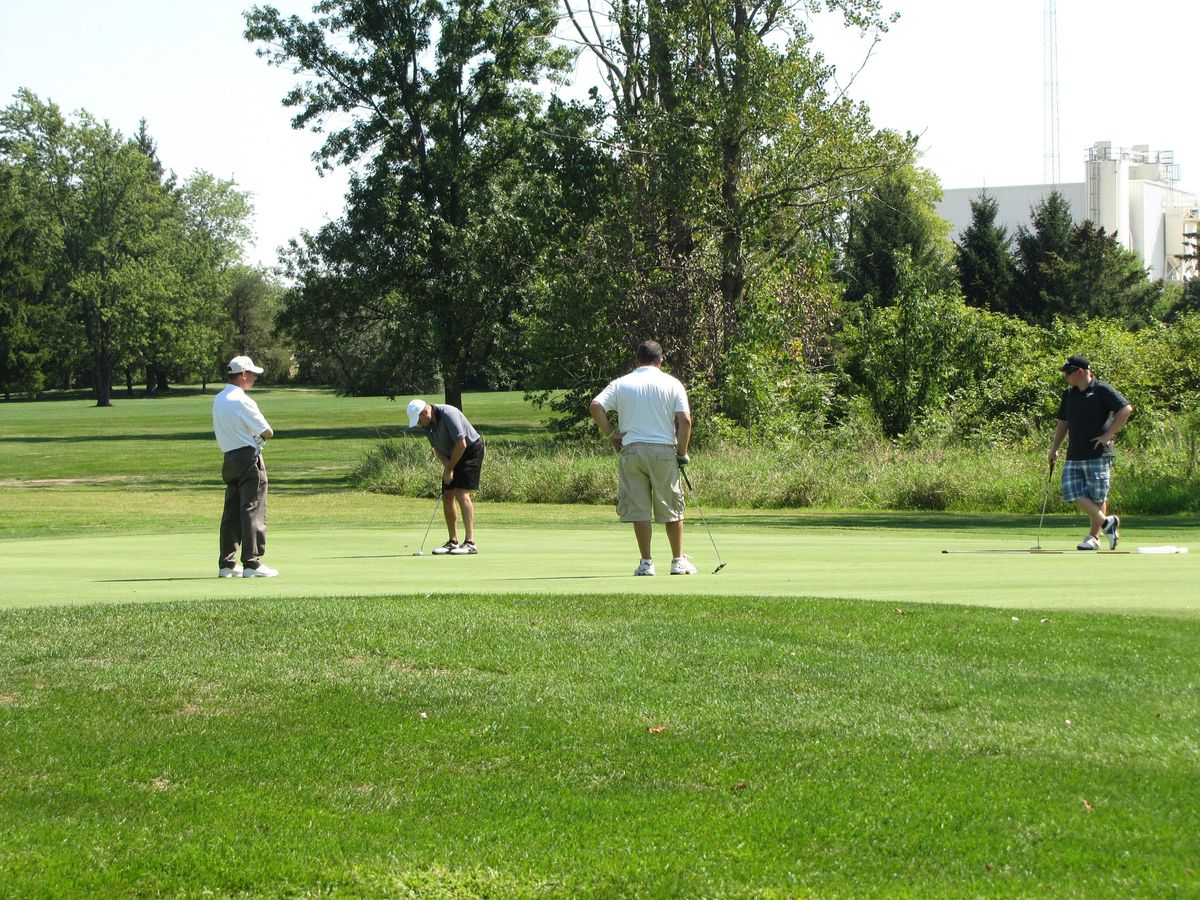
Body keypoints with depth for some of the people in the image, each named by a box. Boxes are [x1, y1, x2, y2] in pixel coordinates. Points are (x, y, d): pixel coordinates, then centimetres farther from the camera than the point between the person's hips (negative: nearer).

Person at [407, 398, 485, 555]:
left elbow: (461, 444, -28)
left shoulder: (448, 414, -27)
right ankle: (453, 542, 9)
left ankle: (470, 542, -21)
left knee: (462, 494, -19)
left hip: (471, 450, -9)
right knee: (447, 497, 2)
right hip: (452, 457, 9)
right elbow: (437, 448, 10)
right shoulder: (427, 424, -1)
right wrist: (446, 464, -10)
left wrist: (449, 469, -19)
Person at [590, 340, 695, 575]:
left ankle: (646, 562, 2)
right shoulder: (672, 384, 3)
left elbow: (596, 406, -7)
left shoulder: (621, 384, 6)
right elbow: (685, 420, -6)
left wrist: (610, 434, 1)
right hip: (664, 450, -1)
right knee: (671, 507, 8)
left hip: (631, 450, 1)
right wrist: (682, 452, 2)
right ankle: (678, 560, 11)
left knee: (639, 508, 3)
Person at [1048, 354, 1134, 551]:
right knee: (1073, 492, -4)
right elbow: (1063, 423, 23)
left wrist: (1108, 435, -15)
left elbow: (1126, 409, -12)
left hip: (1098, 454, -7)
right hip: (1074, 455, 7)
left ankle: (1094, 536, 9)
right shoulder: (1069, 394, 14)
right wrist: (1054, 448, 18)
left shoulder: (1102, 390, -7)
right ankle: (1106, 522, 6)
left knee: (1097, 497, -1)